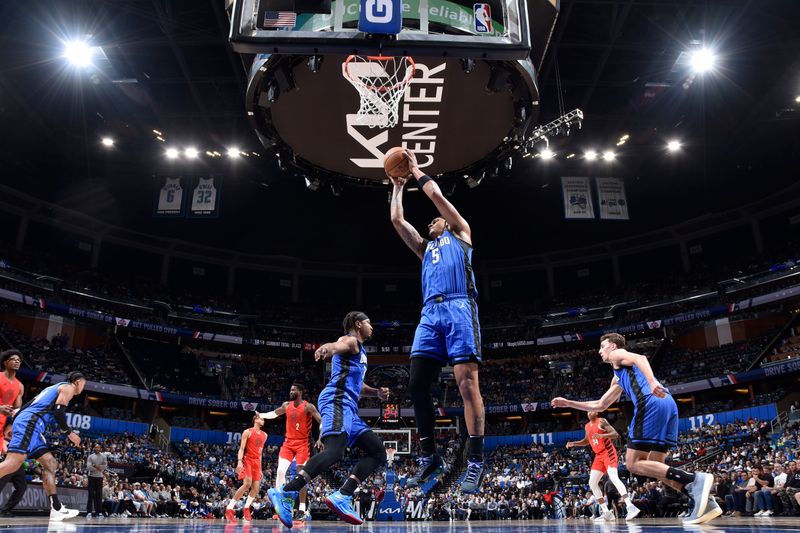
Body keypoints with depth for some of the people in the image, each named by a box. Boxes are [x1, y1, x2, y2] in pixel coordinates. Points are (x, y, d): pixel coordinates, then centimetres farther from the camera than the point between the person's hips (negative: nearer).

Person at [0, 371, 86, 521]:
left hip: (28, 424, 10)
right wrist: (69, 432, -2)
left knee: (51, 464, 7)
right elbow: (58, 411, -10)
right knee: (13, 463, -24)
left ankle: (56, 509, 0)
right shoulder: (68, 387, 5)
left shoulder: (56, 388, 32)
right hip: (29, 423, -10)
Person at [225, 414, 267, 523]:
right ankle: (229, 508, -15)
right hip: (247, 460, -7)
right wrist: (239, 462, -23)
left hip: (257, 462, 7)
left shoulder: (264, 435, 14)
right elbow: (241, 448, -9)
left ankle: (246, 508, 20)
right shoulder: (247, 432, -3)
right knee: (247, 484, -22)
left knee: (256, 488, 1)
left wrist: (260, 468, 16)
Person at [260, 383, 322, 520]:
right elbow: (274, 414, 27)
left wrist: (320, 438, -29)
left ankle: (303, 509, 2)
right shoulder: (286, 405, 7)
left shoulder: (308, 407, -11)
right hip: (288, 443, 5)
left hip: (302, 444, -5)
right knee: (280, 471, -9)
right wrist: (261, 415, 18)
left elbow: (322, 422, -17)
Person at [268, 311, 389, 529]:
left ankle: (342, 497, -6)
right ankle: (285, 494, -31)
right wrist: (327, 348, -48)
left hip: (348, 407, 10)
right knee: (335, 451, -29)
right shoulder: (350, 340, 3)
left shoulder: (360, 350, 32)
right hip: (337, 400, -10)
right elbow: (337, 346, -24)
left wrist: (376, 392, 23)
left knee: (378, 452, 6)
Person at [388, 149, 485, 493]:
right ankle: (429, 457, 4)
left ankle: (476, 461, -14)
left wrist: (417, 171, 29)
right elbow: (397, 220, 30)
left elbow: (436, 196, 16)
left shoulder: (460, 233, 22)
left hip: (459, 308, -6)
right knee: (417, 383, -5)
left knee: (466, 381, -14)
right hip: (430, 313, 6)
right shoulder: (425, 248, 35)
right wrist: (398, 186, 39)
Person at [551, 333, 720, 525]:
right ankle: (706, 501, -5)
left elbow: (640, 358, -9)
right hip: (669, 404, 9)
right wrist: (569, 403, 44)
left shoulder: (617, 354, 15)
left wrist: (652, 382, -26)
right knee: (655, 466, 11)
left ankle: (695, 479, -23)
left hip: (651, 403, -9)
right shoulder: (618, 378, 39)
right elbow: (600, 405, 44)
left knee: (633, 464, -8)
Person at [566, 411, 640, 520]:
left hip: (608, 453, -8)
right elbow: (587, 441, 29)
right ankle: (606, 512, 4)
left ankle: (630, 507, -30)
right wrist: (573, 443, 15)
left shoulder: (601, 421, -9)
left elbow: (615, 434, -19)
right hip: (599, 456, 8)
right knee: (592, 483, 2)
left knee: (613, 478, -27)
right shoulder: (587, 426, 14)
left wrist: (602, 435, -34)